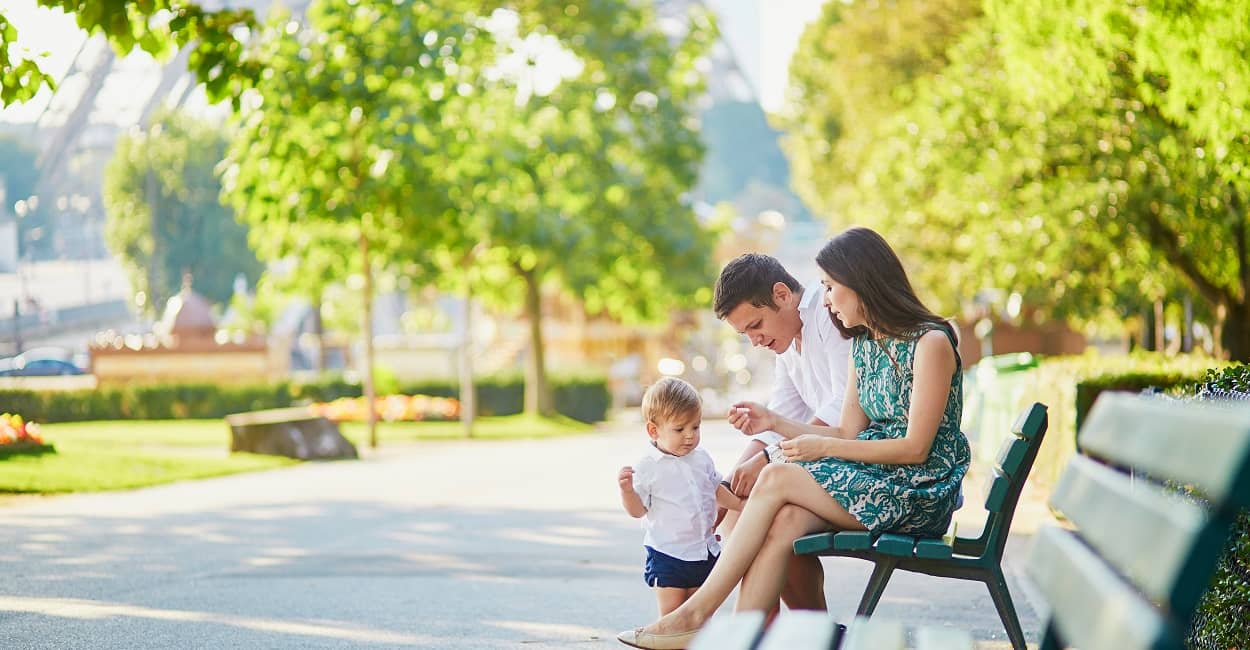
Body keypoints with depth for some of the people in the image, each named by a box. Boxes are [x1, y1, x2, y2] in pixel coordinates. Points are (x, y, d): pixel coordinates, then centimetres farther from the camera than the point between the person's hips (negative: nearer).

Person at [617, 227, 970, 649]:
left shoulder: (931, 343, -10)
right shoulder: (864, 345, 16)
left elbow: (915, 448, -15)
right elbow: (849, 434, 14)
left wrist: (824, 447, -15)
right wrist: (775, 423, 2)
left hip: (920, 492, -7)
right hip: (872, 480, 7)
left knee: (777, 478, -22)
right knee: (784, 520, -24)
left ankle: (697, 612, -18)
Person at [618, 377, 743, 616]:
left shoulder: (702, 458, 6)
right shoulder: (648, 468, -11)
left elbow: (716, 489, 22)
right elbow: (638, 510, -10)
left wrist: (740, 505, 12)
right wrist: (627, 490, -28)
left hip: (705, 552, 5)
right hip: (667, 554, -5)